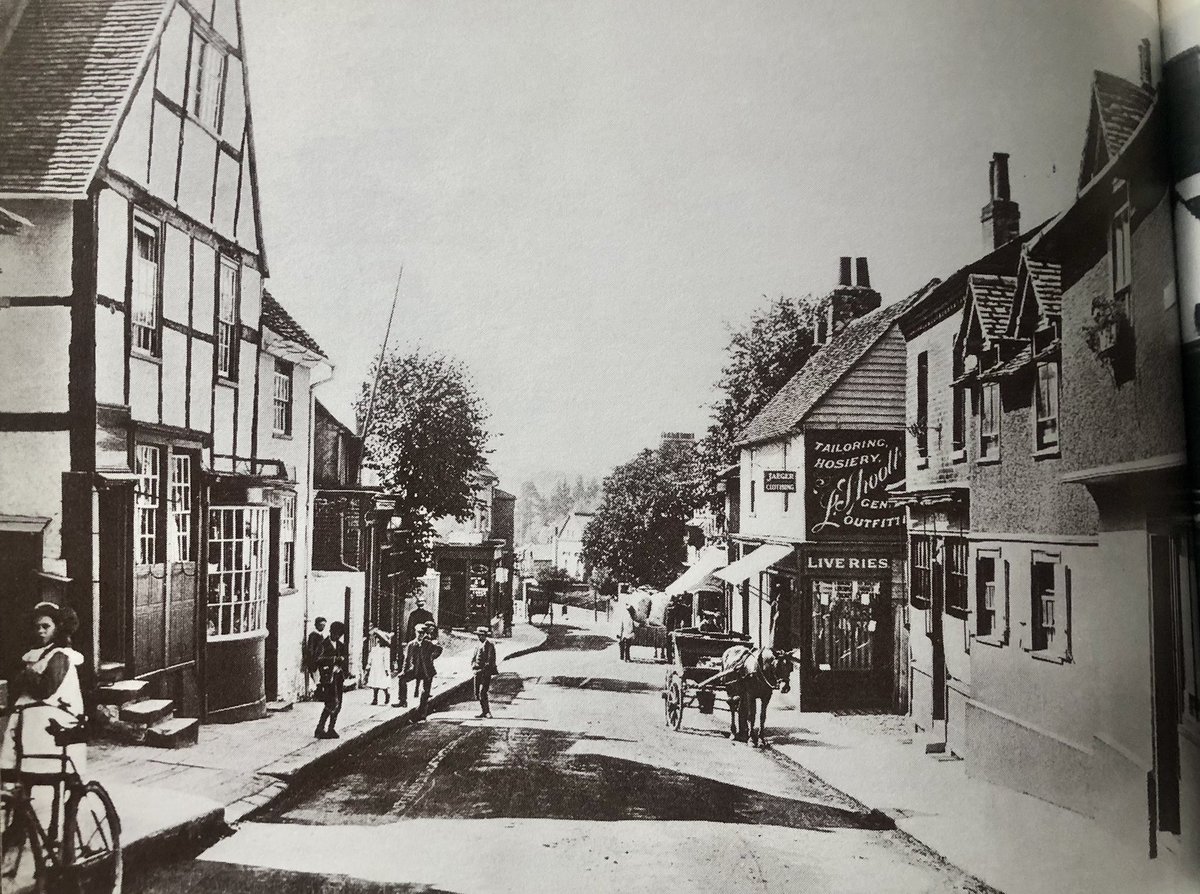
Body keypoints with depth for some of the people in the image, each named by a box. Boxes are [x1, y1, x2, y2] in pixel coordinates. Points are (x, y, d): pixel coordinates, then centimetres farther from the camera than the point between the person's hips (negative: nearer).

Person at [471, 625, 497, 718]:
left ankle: (486, 711, -7)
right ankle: (483, 711, 19)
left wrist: (485, 669, -16)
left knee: (482, 692, -14)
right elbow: (473, 657, 20)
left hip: (486, 672, -8)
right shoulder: (478, 645, 15)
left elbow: (490, 659, -13)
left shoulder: (489, 645, -7)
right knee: (477, 692, 9)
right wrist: (473, 666, 3)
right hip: (478, 672, 8)